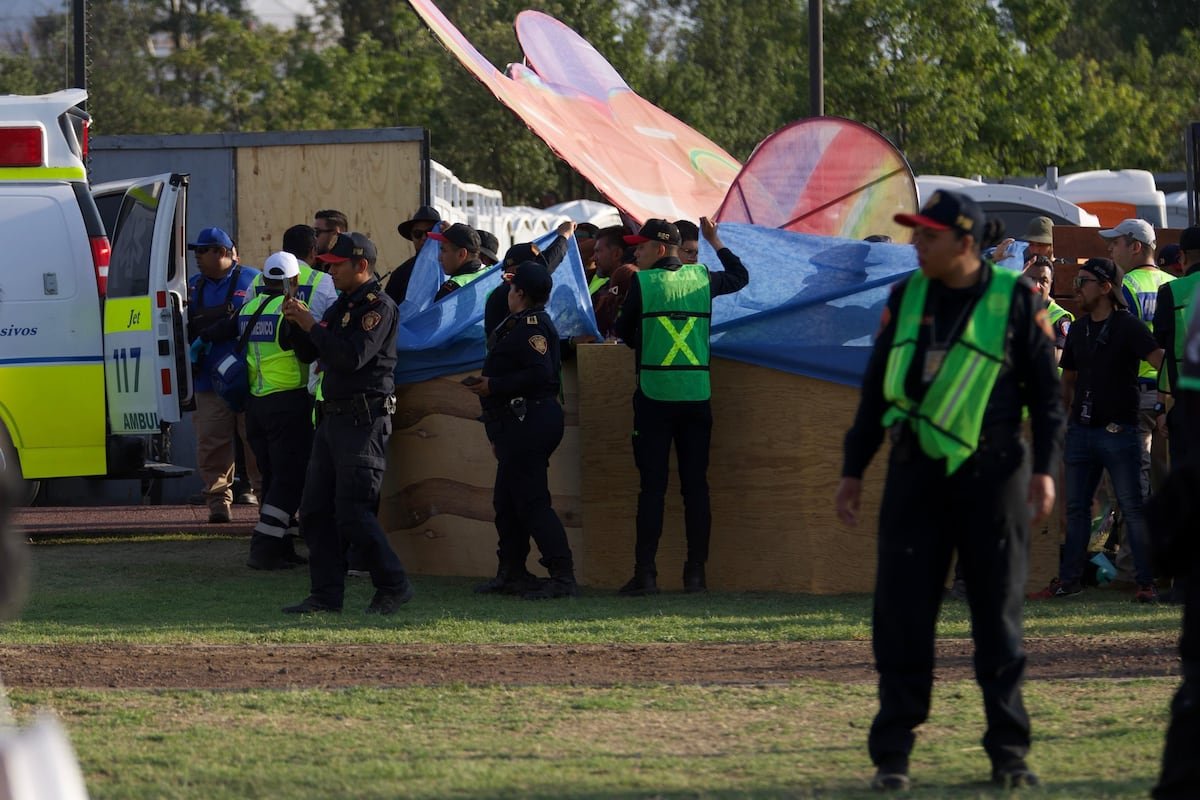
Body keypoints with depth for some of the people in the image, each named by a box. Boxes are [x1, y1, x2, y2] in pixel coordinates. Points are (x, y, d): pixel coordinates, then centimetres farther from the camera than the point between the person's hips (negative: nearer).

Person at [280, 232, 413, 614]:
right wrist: (298, 323, 2)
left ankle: (393, 586, -1)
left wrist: (312, 326, -14)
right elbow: (307, 354, 21)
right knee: (315, 510, 7)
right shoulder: (342, 305, 19)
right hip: (333, 419, 10)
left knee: (352, 512, -11)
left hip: (363, 421, -10)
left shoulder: (378, 306, -10)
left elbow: (352, 357, -22)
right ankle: (326, 593, 10)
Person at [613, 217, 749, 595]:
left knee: (652, 486, -2)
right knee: (696, 485, 5)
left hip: (654, 396, -3)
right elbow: (740, 276, 25)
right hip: (697, 396, 3)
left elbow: (624, 331, 6)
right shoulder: (702, 279, 6)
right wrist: (715, 241, 37)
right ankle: (696, 574, 4)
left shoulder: (642, 283, -5)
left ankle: (645, 574, -5)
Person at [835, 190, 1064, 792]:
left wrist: (1044, 467, -8)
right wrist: (853, 471, 14)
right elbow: (877, 387, 16)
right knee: (902, 612, -1)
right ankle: (892, 753, 3)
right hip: (915, 472, 3)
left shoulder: (1015, 299, 0)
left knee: (998, 613, 2)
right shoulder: (906, 298, 9)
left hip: (991, 473, -3)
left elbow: (1045, 388, 2)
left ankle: (1008, 751, 8)